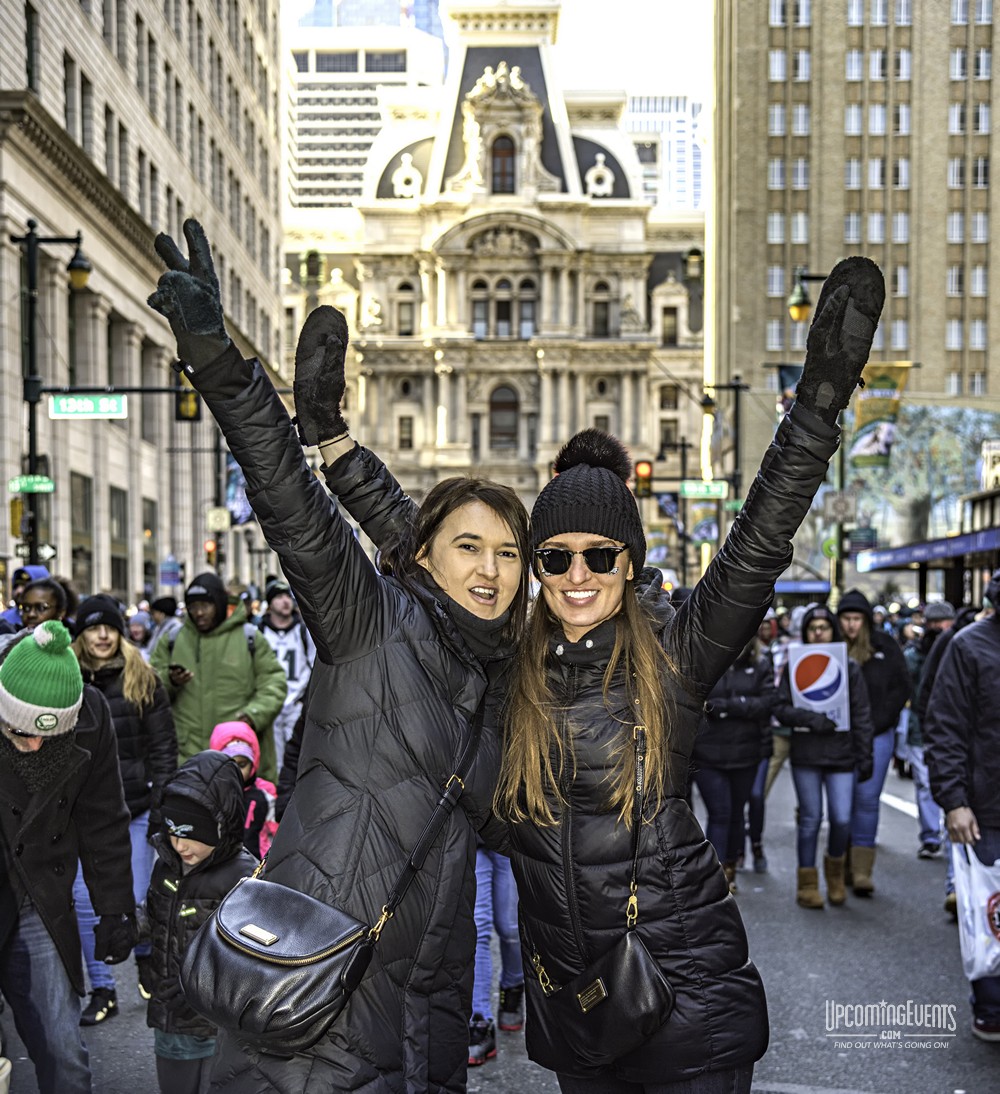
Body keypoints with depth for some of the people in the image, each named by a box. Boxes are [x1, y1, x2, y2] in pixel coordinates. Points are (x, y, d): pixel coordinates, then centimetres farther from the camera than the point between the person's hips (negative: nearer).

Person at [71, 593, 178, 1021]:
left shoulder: (143, 681, 1)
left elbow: (163, 747, 0)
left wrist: (161, 805, -6)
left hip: (135, 807, -1)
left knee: (136, 900, 3)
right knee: (85, 902, 0)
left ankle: (146, 957, 35)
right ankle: (102, 990, 16)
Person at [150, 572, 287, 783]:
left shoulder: (249, 637, 5)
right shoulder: (173, 640, 11)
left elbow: (273, 684, 4)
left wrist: (253, 715, -12)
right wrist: (169, 682, -9)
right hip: (188, 750, 1)